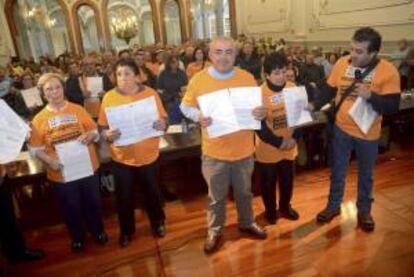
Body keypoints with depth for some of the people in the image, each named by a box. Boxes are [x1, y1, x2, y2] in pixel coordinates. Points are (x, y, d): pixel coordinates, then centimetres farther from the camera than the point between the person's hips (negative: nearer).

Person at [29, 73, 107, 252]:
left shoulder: (78, 109, -2)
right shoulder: (39, 119, -5)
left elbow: (95, 131, 2)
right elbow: (34, 148, -5)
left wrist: (90, 135, -20)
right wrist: (49, 160, -22)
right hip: (61, 174, 0)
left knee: (93, 203, 16)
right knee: (71, 208, 15)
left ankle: (98, 231, 41)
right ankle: (77, 237, 39)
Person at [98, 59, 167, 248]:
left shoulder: (150, 93, -6)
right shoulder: (109, 97, -6)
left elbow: (164, 119, 0)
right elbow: (102, 127, -4)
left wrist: (162, 124, -22)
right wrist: (108, 135, -25)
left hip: (148, 155, 0)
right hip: (122, 158, 0)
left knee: (152, 192, 17)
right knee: (124, 197, 13)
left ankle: (158, 223, 42)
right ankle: (126, 230, 37)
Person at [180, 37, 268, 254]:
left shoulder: (247, 78, -4)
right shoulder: (198, 79, -8)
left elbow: (259, 106, 4)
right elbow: (186, 107, 0)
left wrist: (261, 112, -19)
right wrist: (198, 117, -21)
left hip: (243, 149, 2)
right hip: (214, 151, -1)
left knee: (244, 191, 22)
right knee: (216, 196, 14)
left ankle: (247, 223, 47)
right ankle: (214, 230, 37)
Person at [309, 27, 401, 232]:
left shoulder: (388, 71, -17)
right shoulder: (342, 63, -8)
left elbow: (393, 107, -19)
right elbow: (328, 90, 2)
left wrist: (370, 95, -33)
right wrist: (314, 105, -13)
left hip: (368, 134, -2)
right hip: (341, 128, 2)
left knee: (365, 174, 17)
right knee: (337, 170, 16)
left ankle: (364, 210, 40)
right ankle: (333, 205, 37)